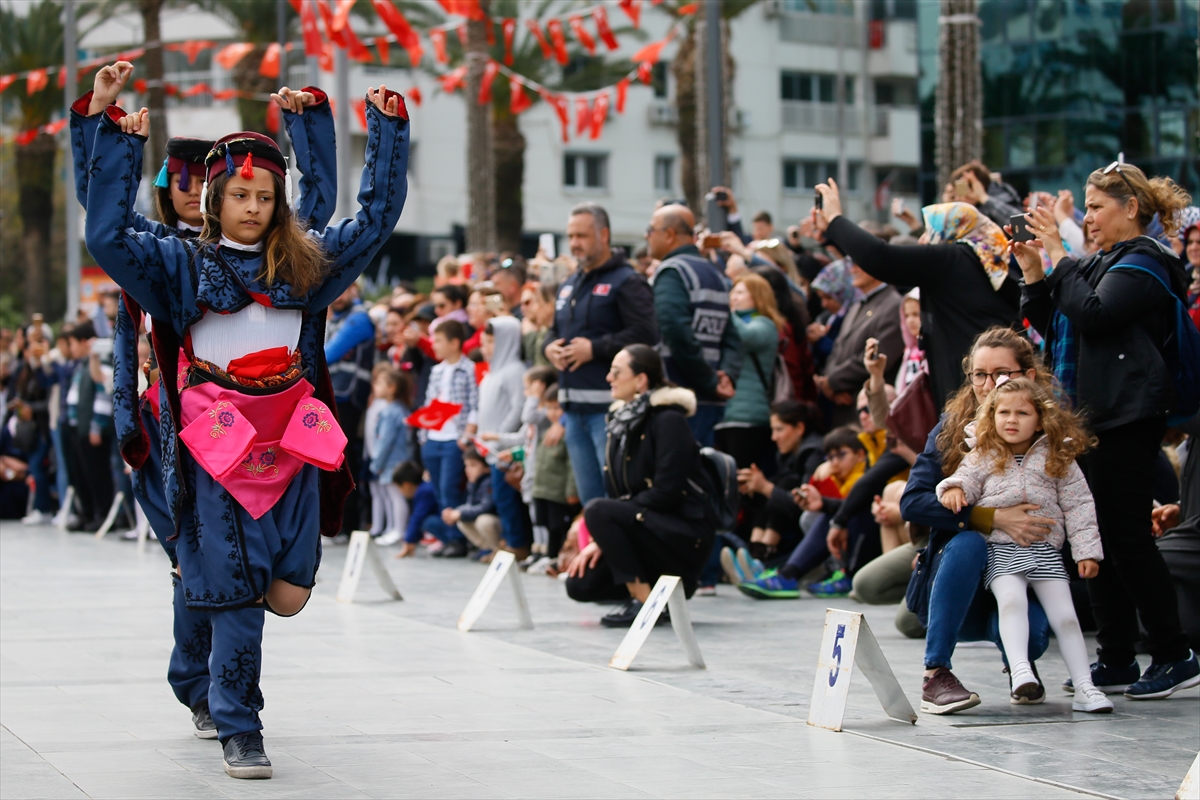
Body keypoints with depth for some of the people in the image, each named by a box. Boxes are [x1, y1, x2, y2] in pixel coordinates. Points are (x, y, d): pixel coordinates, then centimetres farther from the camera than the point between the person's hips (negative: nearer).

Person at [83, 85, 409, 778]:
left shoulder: (306, 262, 13)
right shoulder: (183, 265, 6)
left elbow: (378, 214, 17)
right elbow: (107, 236, -5)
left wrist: (388, 127, 12)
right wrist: (119, 140, -8)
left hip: (292, 437, 3)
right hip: (220, 437, -3)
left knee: (288, 592, -3)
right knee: (236, 598, -4)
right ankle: (238, 732, 8)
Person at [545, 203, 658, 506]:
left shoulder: (626, 282, -7)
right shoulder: (569, 286, 20)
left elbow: (645, 333, -18)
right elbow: (554, 331, 29)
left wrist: (594, 349, -18)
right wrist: (550, 347, 5)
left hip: (609, 405, -8)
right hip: (573, 407, 9)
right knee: (589, 497, 12)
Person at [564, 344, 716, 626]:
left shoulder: (668, 421, -13)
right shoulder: (622, 422, 11)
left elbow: (666, 491, -20)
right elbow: (617, 494, 14)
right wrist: (599, 541, -1)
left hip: (685, 534, -8)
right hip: (648, 527, 8)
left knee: (598, 510, -29)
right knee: (580, 584, -9)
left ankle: (645, 600, -20)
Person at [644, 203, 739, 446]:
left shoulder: (670, 273, -9)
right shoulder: (715, 274, 18)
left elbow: (677, 332, -22)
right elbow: (732, 337, 12)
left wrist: (709, 381, -16)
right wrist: (726, 374, -2)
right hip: (713, 401, 8)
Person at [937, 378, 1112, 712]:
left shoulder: (1058, 460, 4)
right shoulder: (983, 457, 7)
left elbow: (1078, 507, 5)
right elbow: (966, 478, 2)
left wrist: (1087, 551, 0)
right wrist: (954, 489, -23)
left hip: (1046, 549, 1)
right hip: (1001, 549, -1)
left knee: (1064, 614, -5)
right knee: (1011, 598, -27)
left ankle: (1084, 687, 1)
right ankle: (1020, 672, -36)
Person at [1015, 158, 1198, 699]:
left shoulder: (1144, 261, -8)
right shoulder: (1099, 263, 19)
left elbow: (1094, 314, -21)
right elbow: (1052, 325, 19)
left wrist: (1059, 257, -14)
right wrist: (1033, 272, 7)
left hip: (1127, 419, -9)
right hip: (1087, 416, 9)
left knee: (1126, 533, -9)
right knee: (1096, 536, 9)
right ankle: (1116, 659, 14)